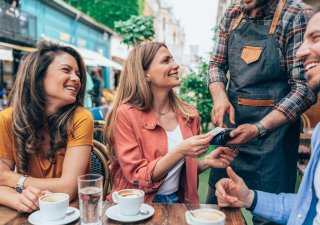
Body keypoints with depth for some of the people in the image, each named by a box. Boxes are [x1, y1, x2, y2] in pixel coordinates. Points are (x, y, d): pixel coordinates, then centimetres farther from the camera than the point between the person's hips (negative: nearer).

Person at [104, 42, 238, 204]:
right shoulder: (126, 114, -12)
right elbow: (137, 178, -13)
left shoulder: (189, 115, 2)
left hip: (178, 202, 5)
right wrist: (180, 151, -25)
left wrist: (206, 162, -5)